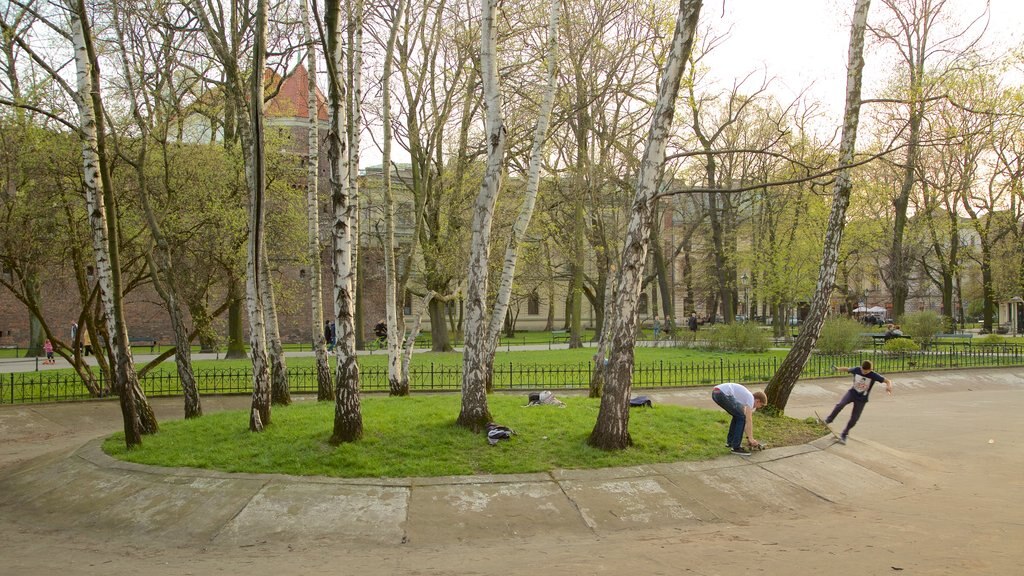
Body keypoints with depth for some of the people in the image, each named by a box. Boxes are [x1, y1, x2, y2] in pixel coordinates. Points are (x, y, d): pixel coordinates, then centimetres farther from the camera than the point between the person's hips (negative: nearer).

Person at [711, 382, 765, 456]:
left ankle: (730, 442, 29)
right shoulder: (751, 398, 3)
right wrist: (750, 438, -2)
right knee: (741, 417, -4)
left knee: (738, 416, 24)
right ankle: (736, 447, -1)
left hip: (715, 392, 10)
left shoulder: (745, 397, 30)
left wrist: (748, 437, 34)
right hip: (722, 393, -10)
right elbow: (748, 420, -5)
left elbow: (746, 420, 35)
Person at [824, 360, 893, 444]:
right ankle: (829, 420, -8)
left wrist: (889, 386, -41)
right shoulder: (856, 369, -12)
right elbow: (847, 369, 7)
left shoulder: (874, 375, -19)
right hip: (852, 392, 1)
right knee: (840, 404, -28)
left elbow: (888, 381, -18)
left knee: (854, 419, 0)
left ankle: (844, 435, 20)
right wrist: (838, 368, -12)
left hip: (861, 399, -1)